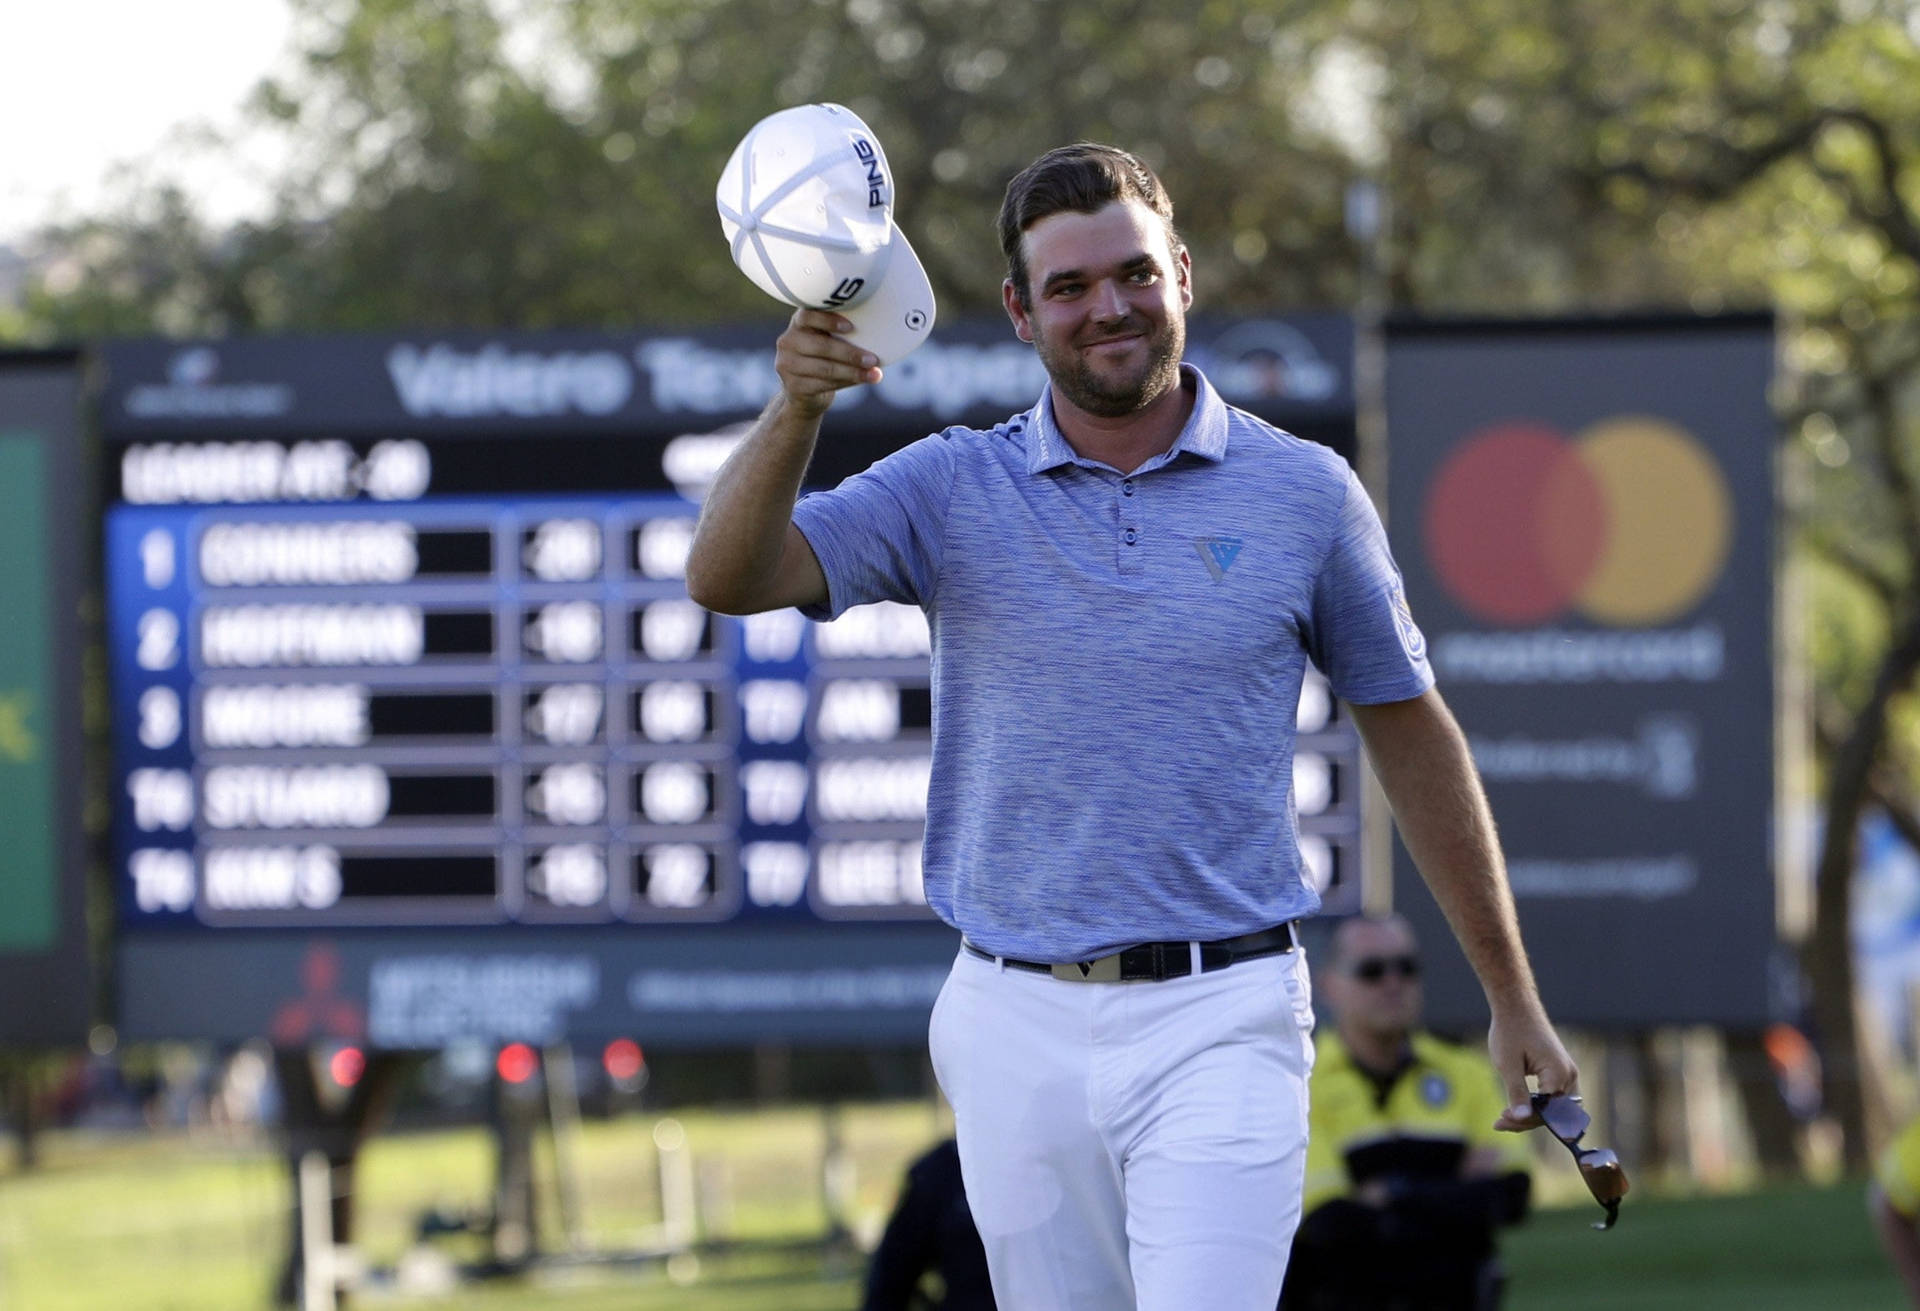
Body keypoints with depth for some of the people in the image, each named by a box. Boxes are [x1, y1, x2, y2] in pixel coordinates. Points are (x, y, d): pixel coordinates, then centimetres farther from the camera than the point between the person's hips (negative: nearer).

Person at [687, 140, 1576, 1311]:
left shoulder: (1308, 493, 2)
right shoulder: (951, 490, 3)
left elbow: (1411, 733, 10)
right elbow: (729, 579, -10)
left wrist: (1514, 999, 11)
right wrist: (796, 410, -29)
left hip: (1220, 1025, -2)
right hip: (1018, 1030, 2)